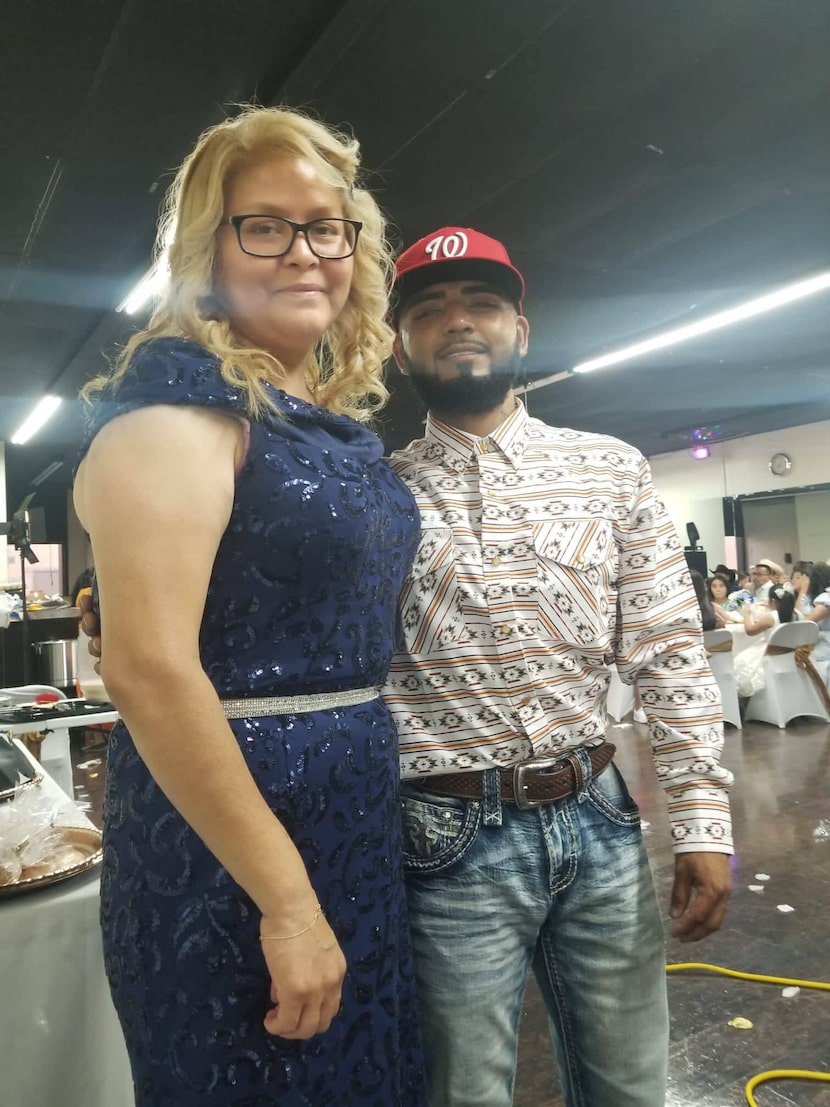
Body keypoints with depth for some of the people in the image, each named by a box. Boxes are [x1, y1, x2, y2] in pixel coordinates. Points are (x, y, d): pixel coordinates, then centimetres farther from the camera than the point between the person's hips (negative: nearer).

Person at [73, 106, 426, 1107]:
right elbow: (149, 664, -24)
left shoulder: (340, 415, 10)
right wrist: (286, 896, -20)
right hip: (228, 827, -8)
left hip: (359, 812, 8)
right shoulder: (180, 392, -15)